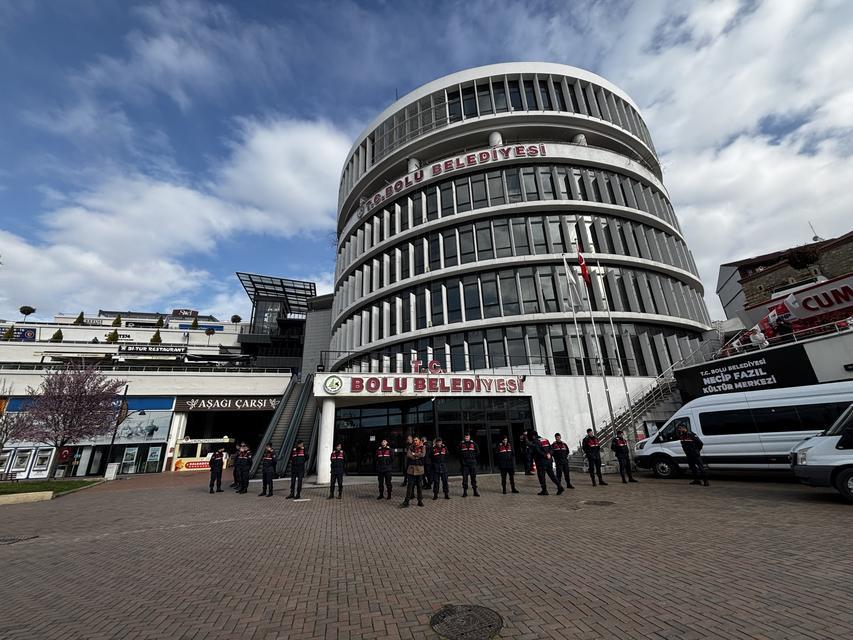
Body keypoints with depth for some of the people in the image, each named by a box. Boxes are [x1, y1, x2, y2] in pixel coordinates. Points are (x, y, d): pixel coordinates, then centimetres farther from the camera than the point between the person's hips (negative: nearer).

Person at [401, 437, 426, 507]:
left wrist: (414, 454, -8)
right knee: (409, 485, -3)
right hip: (411, 468, 0)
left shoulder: (422, 448, 6)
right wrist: (417, 456, -10)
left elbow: (423, 454, -12)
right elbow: (408, 455, -8)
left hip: (419, 468, 0)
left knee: (419, 485, 8)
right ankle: (406, 501, 1)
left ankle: (420, 501, 18)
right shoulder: (410, 448, 8)